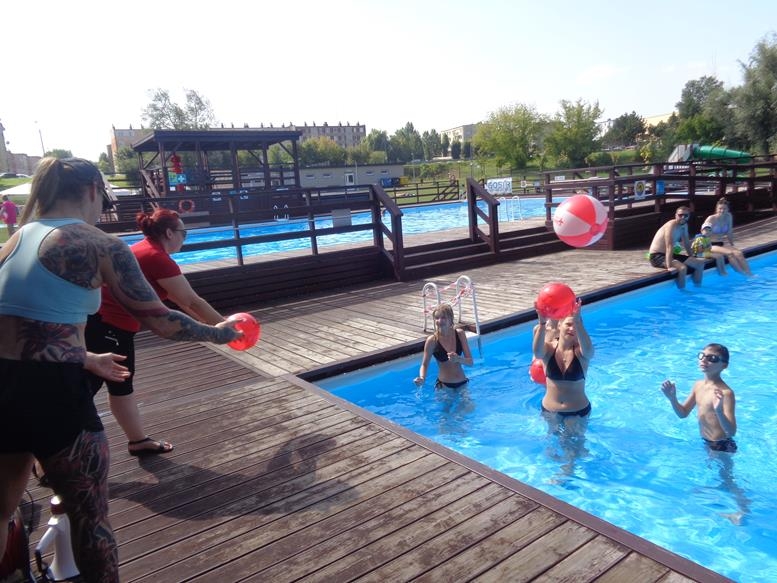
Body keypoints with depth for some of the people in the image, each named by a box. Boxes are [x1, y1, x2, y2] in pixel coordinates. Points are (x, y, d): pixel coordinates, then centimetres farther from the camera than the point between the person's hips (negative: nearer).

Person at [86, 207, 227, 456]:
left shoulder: (146, 250, 12)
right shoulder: (158, 259, -19)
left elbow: (178, 297, 17)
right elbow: (193, 301, -15)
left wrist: (210, 322, 20)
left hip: (106, 324, 11)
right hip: (105, 327, -11)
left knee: (121, 383, 18)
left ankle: (139, 441, 31)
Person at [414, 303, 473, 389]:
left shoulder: (460, 334, -6)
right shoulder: (432, 340, -13)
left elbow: (470, 362, -3)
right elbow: (424, 365, -4)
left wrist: (458, 359, -24)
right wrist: (422, 378, -24)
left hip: (463, 383, 3)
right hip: (444, 385, -3)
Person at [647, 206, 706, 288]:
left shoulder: (684, 226, 6)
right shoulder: (671, 225, -22)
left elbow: (686, 245, 18)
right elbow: (669, 247, -32)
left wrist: (693, 259, 13)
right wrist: (669, 267, -40)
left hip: (671, 255, 10)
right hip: (657, 256, -10)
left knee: (700, 263, 10)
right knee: (682, 268, -34)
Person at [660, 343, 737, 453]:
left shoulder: (725, 392, -26)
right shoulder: (698, 385, -1)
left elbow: (731, 432, -30)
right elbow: (683, 413, 7)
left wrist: (719, 412, -47)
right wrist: (672, 398, -11)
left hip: (721, 446, -7)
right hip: (705, 443, 7)